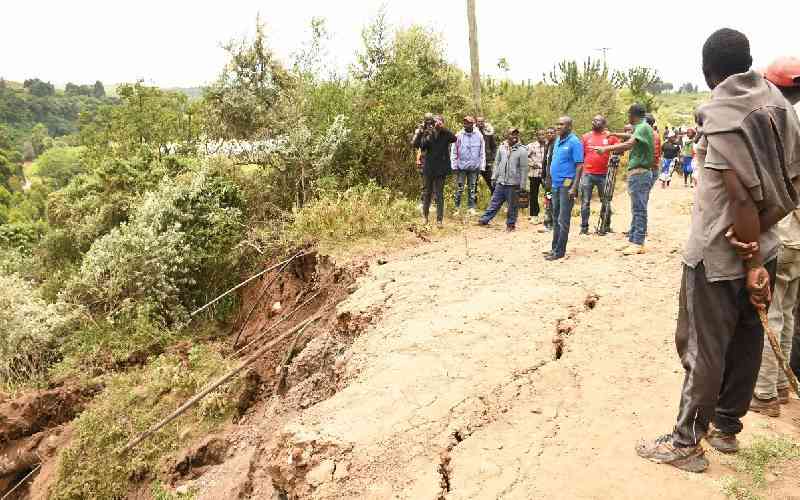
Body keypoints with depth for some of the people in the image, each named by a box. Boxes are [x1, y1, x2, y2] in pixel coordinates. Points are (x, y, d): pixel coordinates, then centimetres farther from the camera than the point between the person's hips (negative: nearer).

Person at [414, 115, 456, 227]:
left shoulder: (445, 135, -2)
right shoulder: (428, 133, 0)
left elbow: (454, 138, -23)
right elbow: (416, 144, -10)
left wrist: (443, 128, -30)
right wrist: (421, 133, -23)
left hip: (441, 169, -1)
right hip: (429, 168, 1)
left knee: (439, 195, -1)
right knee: (428, 193, 14)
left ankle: (439, 219, 5)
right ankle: (425, 215, 32)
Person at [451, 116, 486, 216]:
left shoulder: (479, 136, 1)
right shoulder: (459, 135, -2)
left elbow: (482, 153, 6)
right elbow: (454, 152, 1)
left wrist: (482, 166, 1)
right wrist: (454, 166, -5)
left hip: (474, 167, 1)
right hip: (461, 166, -1)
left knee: (472, 189, 8)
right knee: (459, 188, 1)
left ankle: (471, 208, 16)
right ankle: (457, 208, 10)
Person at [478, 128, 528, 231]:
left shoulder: (522, 150, -7)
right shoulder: (502, 147, 6)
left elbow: (524, 169, -7)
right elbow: (497, 163, 14)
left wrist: (522, 185, -8)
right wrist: (494, 177, 10)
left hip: (513, 184, -3)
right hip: (500, 182, 3)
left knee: (512, 206, 7)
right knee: (494, 203, 10)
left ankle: (511, 224, 19)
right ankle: (484, 220, 17)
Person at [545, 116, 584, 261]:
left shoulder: (574, 142, -10)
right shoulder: (557, 141, 14)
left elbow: (579, 165, -14)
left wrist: (574, 187, -20)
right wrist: (552, 180, 15)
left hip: (566, 185, -8)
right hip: (556, 185, 8)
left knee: (563, 220, -5)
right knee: (556, 219, 14)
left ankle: (560, 251, 0)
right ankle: (554, 248, 22)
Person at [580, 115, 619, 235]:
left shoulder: (610, 137, 5)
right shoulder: (585, 137, 10)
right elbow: (580, 155, 11)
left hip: (603, 175, -1)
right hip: (587, 174, 1)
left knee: (605, 201, 6)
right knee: (585, 202, 2)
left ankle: (606, 226, 15)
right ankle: (584, 227, 7)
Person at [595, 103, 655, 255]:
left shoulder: (643, 127, -13)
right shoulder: (641, 127, 16)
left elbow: (629, 144, -27)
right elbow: (632, 137, 37)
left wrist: (606, 148, -27)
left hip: (640, 173, -10)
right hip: (637, 173, 10)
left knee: (639, 209, -9)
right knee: (637, 209, 12)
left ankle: (638, 244, -7)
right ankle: (633, 240, 17)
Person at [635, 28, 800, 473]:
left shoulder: (721, 117, -17)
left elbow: (743, 198, -20)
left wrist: (752, 265, -15)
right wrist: (757, 235, -5)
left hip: (719, 256, -8)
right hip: (764, 248, 8)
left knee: (704, 349, 1)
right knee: (746, 341, 16)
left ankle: (687, 443, 13)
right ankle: (726, 427, 31)